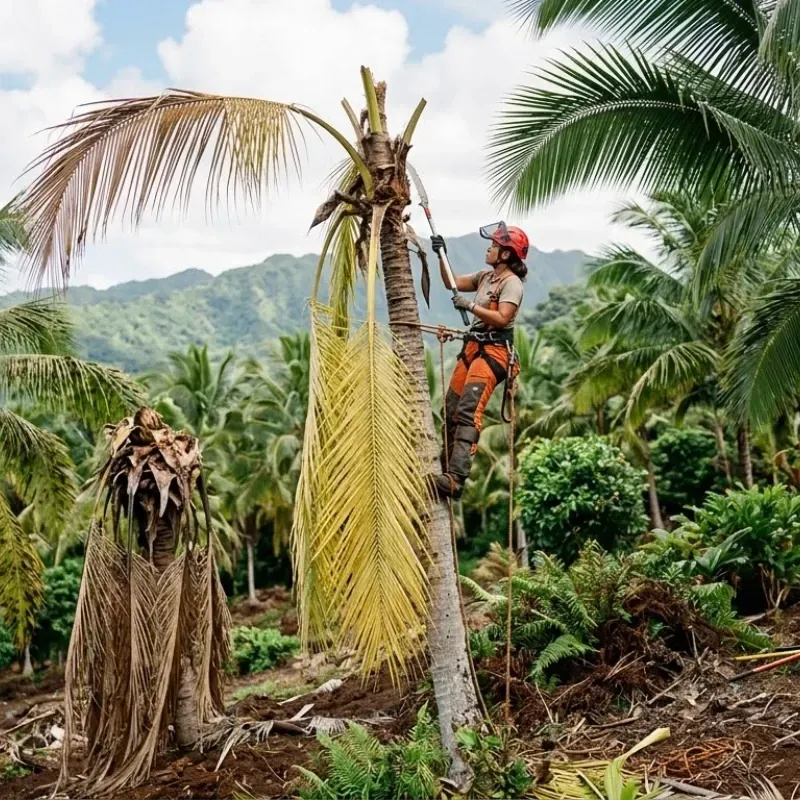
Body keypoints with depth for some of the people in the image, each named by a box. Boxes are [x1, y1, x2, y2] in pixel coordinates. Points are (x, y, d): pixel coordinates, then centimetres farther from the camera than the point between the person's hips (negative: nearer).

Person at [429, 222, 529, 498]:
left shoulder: (512, 283, -9)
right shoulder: (485, 276, 17)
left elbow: (502, 318, -21)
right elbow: (453, 283, 26)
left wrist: (470, 305, -19)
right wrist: (442, 256, 16)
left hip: (494, 351, -9)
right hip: (472, 348, 10)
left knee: (469, 410, -25)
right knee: (451, 410, 10)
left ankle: (455, 479, -35)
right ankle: (447, 470, 22)